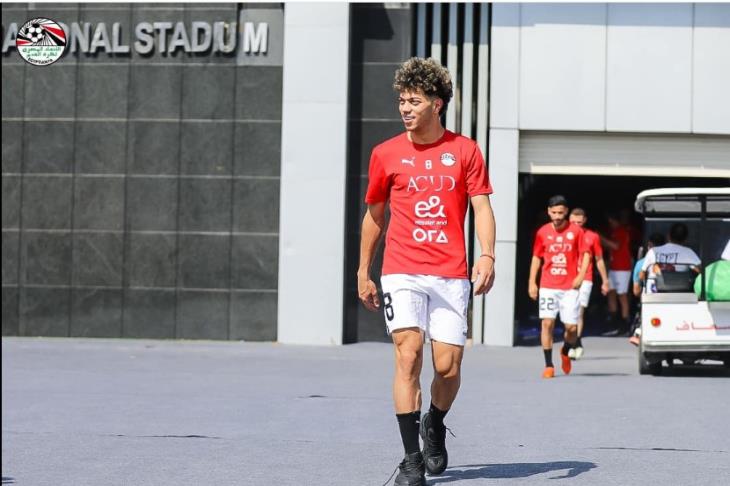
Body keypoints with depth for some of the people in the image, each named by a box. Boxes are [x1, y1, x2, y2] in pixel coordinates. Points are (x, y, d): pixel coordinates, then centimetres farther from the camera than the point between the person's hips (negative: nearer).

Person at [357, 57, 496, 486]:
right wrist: (363, 273, 17)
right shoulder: (386, 154, 6)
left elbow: (482, 208, 2)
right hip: (402, 273, 0)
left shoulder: (465, 150, 5)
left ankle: (435, 426, 31)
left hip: (452, 275, 0)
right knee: (409, 353, -16)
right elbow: (374, 215, 16)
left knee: (448, 366, -2)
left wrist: (487, 255, -14)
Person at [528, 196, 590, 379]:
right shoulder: (543, 232, 4)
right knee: (547, 323, -8)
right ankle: (548, 365, -1)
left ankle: (565, 352, 29)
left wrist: (581, 275, -9)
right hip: (548, 286, 1)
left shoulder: (576, 231, 0)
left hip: (570, 287, -1)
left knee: (572, 326, -3)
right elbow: (536, 257, 12)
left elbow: (585, 254, 5)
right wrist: (532, 282, 7)